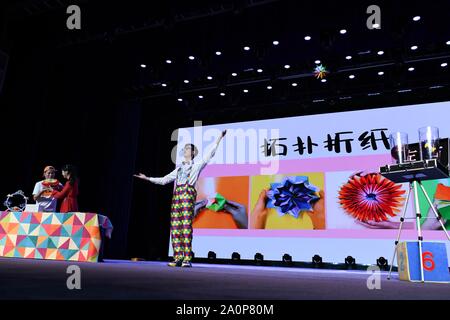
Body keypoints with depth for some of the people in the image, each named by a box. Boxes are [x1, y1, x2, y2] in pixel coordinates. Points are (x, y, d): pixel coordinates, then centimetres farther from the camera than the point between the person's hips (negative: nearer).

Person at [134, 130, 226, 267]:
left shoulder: (197, 165, 14)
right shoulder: (179, 169, 27)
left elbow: (209, 155, 5)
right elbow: (164, 180, 27)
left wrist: (219, 138, 0)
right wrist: (147, 178, 25)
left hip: (188, 193, -5)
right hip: (177, 194, 6)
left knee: (186, 225, -13)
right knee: (175, 226, -3)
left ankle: (187, 259, -13)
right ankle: (178, 258, -1)